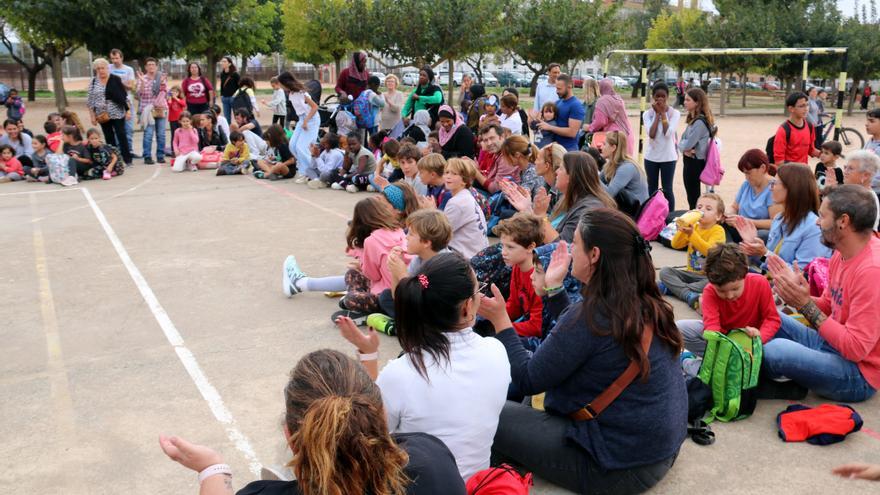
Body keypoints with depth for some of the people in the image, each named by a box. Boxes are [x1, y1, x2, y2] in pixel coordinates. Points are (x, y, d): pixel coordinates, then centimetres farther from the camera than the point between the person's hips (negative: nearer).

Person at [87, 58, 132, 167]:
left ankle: (127, 159, 2)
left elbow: (124, 95, -2)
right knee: (109, 139, 7)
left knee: (121, 136, -3)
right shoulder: (93, 82, 4)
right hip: (103, 115, 3)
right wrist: (92, 116, 2)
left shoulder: (115, 79, -2)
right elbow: (90, 101, 6)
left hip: (117, 113, -3)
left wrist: (128, 110, -7)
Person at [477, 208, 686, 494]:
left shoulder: (591, 315, -25)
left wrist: (500, 320, -7)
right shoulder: (646, 305, -1)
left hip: (620, 469, -9)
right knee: (530, 405, 22)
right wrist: (554, 288, 15)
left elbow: (528, 380, -15)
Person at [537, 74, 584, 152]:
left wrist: (549, 127, -20)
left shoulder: (576, 106, -13)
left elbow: (572, 132, -20)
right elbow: (551, 119, 23)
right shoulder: (558, 102, 11)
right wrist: (540, 121, -1)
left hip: (568, 149, -7)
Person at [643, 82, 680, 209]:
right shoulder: (648, 114, -1)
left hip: (668, 157, -2)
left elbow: (668, 133, -19)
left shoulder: (674, 113, -5)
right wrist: (657, 113, -11)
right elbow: (651, 134, -15)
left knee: (668, 190, 1)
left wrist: (663, 113, -13)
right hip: (651, 156, 2)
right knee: (652, 189, 11)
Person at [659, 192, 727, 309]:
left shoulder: (718, 231, -9)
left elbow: (709, 251, -27)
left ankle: (670, 287, -31)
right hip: (691, 273, 5)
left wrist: (692, 234, -34)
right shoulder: (693, 226, 5)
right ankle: (690, 296, -34)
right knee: (665, 271, -14)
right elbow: (675, 245, -5)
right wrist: (682, 231, -22)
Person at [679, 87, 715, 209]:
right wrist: (684, 149, -12)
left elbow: (688, 144, -23)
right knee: (692, 196, 17)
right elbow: (683, 141, 10)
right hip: (690, 160, 10)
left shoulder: (700, 122, -19)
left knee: (693, 197, -1)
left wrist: (680, 144, -1)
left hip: (695, 162, -10)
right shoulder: (693, 119, 12)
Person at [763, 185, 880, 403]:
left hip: (859, 373, -9)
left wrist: (806, 305, -25)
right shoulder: (842, 253, 3)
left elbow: (856, 348, -27)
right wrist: (798, 293, -6)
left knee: (775, 350, -29)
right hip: (830, 344, 9)